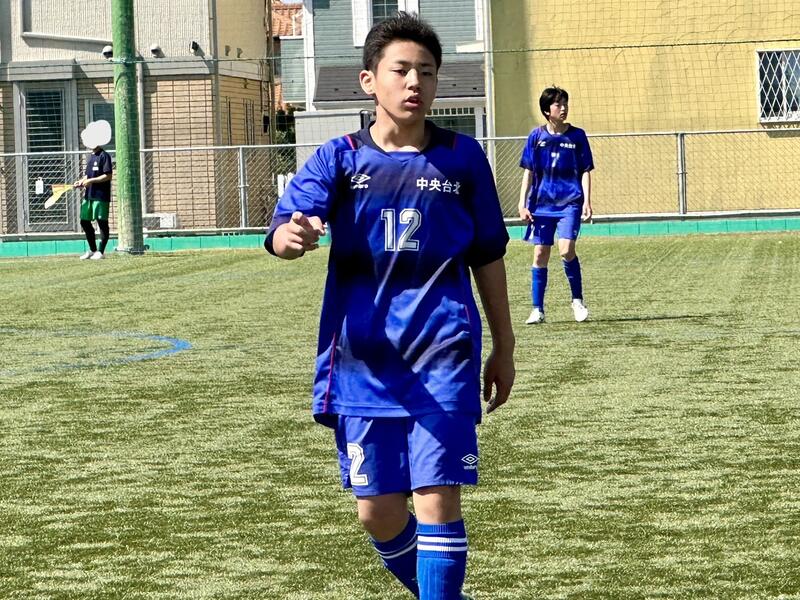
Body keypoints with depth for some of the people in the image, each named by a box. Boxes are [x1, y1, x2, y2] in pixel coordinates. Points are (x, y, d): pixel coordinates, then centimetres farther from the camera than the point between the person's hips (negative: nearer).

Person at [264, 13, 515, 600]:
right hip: (362, 358, 1)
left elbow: (487, 257, 12)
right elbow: (285, 227, -15)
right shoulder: (339, 159, 1)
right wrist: (291, 235, -39)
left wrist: (504, 348, 14)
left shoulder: (462, 156, 4)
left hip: (442, 355, -1)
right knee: (378, 512, 6)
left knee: (437, 498, -10)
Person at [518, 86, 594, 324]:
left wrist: (587, 202, -5)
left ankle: (577, 300, 2)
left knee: (566, 249, -17)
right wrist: (523, 204, 2)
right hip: (542, 204, 2)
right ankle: (537, 310, 9)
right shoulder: (537, 136, 4)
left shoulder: (577, 136, 3)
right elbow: (528, 172, 8)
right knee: (540, 254, 1)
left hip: (570, 202, -2)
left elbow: (585, 171, 4)